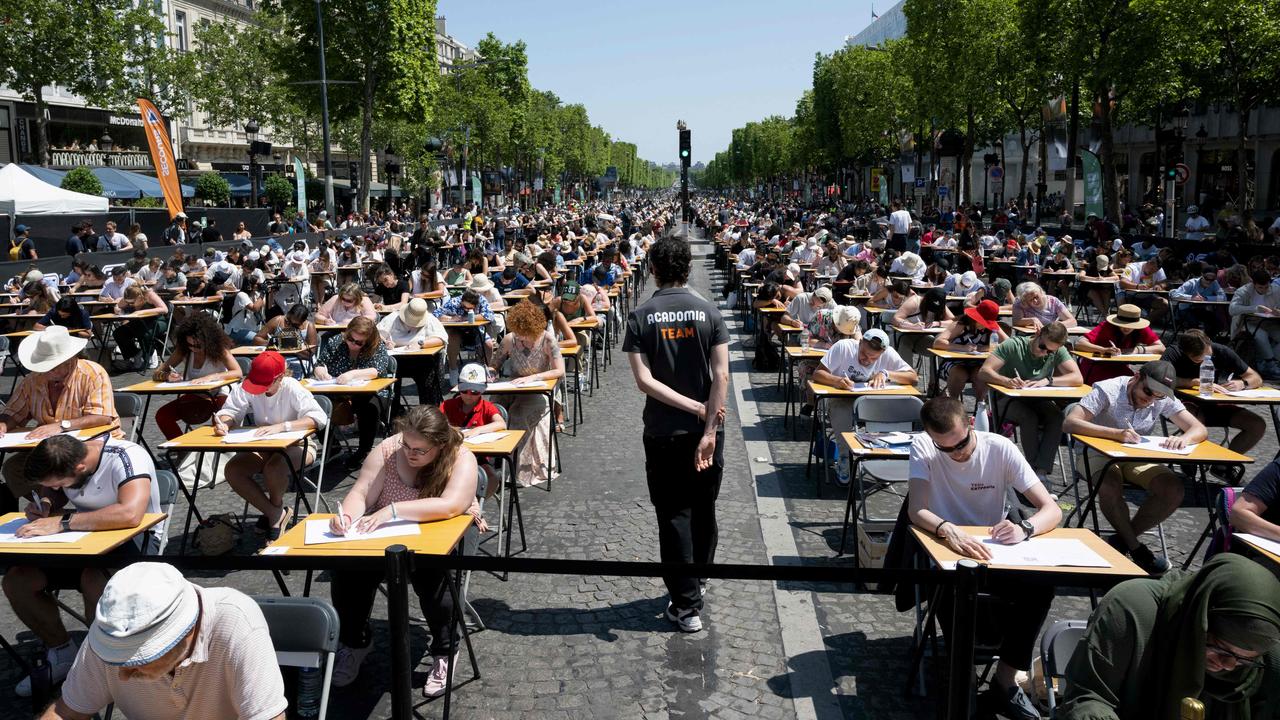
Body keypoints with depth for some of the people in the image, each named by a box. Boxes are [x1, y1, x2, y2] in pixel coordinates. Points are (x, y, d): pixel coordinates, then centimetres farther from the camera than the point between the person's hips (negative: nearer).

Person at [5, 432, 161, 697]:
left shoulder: (126, 457, -28)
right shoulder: (61, 459, -7)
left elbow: (131, 514, -43)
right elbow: (50, 491, 16)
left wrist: (61, 522, -36)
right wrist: (44, 506, -9)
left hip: (134, 536, -7)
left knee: (93, 580, -35)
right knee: (15, 580, -10)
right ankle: (62, 654, 10)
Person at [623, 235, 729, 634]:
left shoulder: (641, 317, -7)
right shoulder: (709, 312, -4)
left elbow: (644, 380, -15)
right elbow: (721, 376, -12)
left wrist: (693, 407, -12)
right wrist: (709, 429, -13)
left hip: (663, 432, -1)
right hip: (705, 429, 2)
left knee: (674, 516, 7)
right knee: (703, 511, 17)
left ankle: (686, 605, 9)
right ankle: (695, 586, 33)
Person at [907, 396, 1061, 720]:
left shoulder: (1000, 448, -13)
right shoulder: (923, 447, -15)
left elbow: (1052, 510, -15)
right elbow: (916, 510, -27)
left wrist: (1024, 528, -38)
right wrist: (947, 530, -49)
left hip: (994, 553, 2)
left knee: (1040, 588, -25)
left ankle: (1006, 678, -7)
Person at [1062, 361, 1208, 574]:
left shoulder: (1164, 400, -5)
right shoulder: (1108, 390, -17)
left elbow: (1200, 430, -9)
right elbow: (1070, 423, -28)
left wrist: (1184, 438, -35)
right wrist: (1116, 433, -41)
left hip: (1139, 458, 4)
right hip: (1100, 454, -4)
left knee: (1174, 490, -21)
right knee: (1110, 489, -36)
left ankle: (1121, 539, -2)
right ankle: (1135, 547, -9)